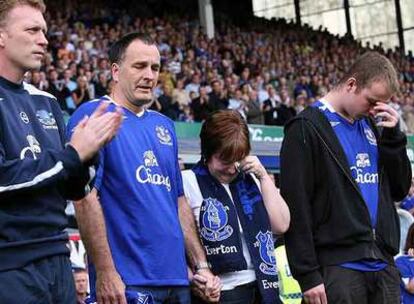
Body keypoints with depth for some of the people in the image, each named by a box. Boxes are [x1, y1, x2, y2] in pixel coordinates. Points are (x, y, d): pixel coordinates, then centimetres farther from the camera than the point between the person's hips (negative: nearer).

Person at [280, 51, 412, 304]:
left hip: (383, 264, 6)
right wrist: (308, 274, -14)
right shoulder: (308, 128, -5)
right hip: (338, 266, -6)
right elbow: (296, 206, -10)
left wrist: (393, 136, 2)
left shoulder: (371, 126, 15)